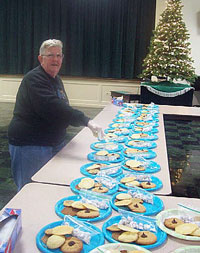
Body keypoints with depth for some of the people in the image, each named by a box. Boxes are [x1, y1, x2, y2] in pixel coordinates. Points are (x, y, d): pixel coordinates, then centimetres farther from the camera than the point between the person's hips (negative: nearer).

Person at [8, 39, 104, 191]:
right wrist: (86, 121, -38)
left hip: (54, 143, 9)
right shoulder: (34, 79, -18)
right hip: (30, 145, -9)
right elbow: (52, 107, -33)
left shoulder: (56, 80, 12)